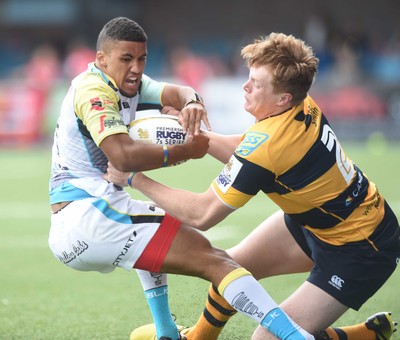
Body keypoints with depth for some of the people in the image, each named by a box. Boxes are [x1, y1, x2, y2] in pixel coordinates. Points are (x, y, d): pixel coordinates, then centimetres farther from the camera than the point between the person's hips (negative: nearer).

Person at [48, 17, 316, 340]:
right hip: (87, 214, -10)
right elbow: (123, 155, -26)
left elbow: (174, 92, -1)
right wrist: (186, 151, -20)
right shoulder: (92, 90, -10)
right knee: (209, 258, -16)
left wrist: (191, 102, -24)